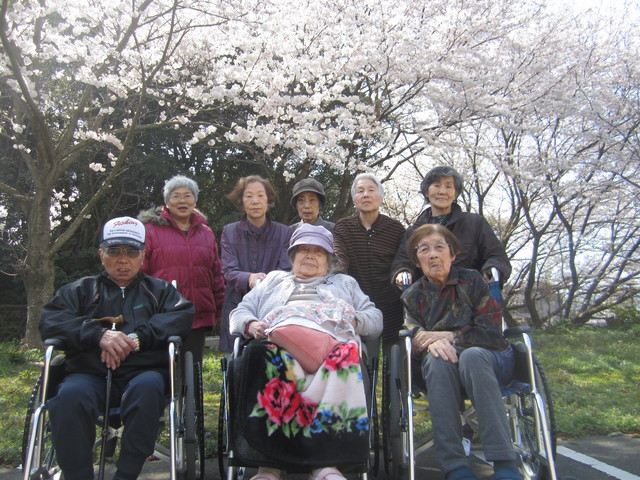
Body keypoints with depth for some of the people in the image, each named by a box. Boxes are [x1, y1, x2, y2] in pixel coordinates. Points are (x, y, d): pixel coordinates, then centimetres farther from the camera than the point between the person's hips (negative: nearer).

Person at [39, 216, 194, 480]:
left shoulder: (160, 289, 23)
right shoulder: (81, 290, 25)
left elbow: (183, 315, 3)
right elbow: (49, 320, 6)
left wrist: (137, 337, -14)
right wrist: (99, 334, -13)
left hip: (143, 371, 0)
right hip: (90, 373, 1)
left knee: (148, 387, -35)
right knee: (70, 395, -33)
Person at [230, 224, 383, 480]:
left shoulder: (345, 283, 38)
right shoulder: (274, 280, 39)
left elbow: (375, 319, 26)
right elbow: (239, 313, 28)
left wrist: (352, 320, 3)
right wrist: (251, 325, 4)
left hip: (329, 341, 0)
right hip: (278, 338, 0)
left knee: (342, 357, -39)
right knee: (275, 360, -39)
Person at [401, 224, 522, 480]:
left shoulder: (472, 281, 3)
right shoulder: (412, 296, 10)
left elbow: (492, 333, -3)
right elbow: (411, 334, -5)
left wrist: (449, 336, -14)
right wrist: (431, 343, -28)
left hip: (487, 357, -1)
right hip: (442, 367, 1)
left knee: (472, 355, -36)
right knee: (437, 359, -34)